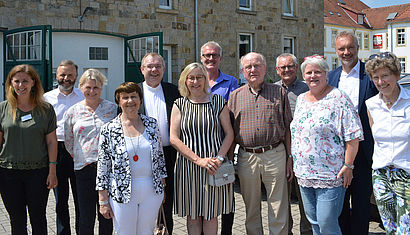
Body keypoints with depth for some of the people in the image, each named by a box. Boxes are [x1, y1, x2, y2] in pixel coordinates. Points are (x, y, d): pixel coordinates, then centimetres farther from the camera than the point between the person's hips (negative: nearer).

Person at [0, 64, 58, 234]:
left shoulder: (46, 109, -1)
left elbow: (52, 141, -1)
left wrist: (52, 171, -4)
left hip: (38, 171, -1)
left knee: (38, 219, 9)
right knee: (17, 220, 11)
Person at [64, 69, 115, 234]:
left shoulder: (112, 109, 4)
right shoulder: (72, 112, 6)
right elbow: (68, 142, 14)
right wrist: (80, 157, 10)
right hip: (84, 168, 0)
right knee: (86, 218, 4)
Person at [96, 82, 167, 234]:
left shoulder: (152, 124, 3)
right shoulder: (108, 130, -6)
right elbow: (102, 166, -4)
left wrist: (162, 187, 10)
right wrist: (103, 201, -4)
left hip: (152, 191, 3)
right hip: (122, 192, -3)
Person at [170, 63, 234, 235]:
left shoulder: (218, 102, 3)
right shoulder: (179, 105, 3)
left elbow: (229, 133, 3)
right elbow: (174, 139, -4)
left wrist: (219, 159, -12)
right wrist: (198, 160, -13)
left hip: (214, 167, 0)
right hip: (188, 165, 0)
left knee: (211, 214, 7)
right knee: (192, 215, 8)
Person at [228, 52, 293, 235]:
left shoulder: (279, 92, 6)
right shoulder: (235, 96, 9)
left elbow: (287, 128, 7)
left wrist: (289, 158, 2)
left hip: (275, 155, -1)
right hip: (246, 157, 2)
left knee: (278, 210, 3)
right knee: (251, 209, 12)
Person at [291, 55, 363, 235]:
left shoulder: (338, 98, -9)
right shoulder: (301, 99, 12)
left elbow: (353, 135, -11)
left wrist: (348, 166, -14)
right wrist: (294, 161, 17)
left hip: (329, 176, -7)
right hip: (303, 174, 7)